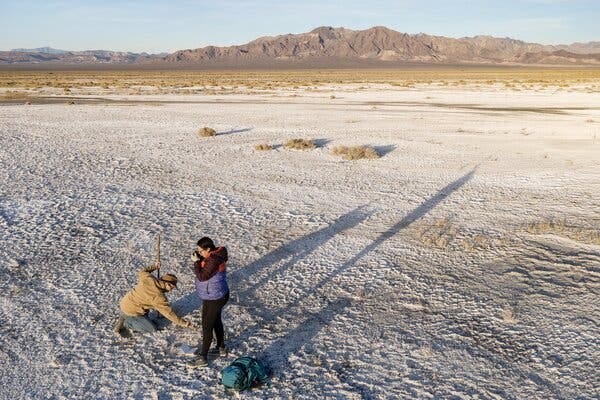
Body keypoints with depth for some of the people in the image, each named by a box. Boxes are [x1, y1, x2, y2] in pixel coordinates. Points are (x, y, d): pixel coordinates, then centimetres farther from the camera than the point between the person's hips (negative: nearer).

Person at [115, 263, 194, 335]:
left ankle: (124, 319, 19)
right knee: (152, 329, -2)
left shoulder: (148, 278, -9)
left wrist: (154, 267, 26)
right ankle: (127, 323, 1)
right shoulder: (158, 297, -25)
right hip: (130, 311, -8)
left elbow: (142, 272, 15)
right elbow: (169, 313, -21)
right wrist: (183, 323, -14)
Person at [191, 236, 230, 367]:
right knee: (216, 321, 25)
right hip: (218, 296, 10)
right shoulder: (215, 254, 1)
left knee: (207, 327, 0)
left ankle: (203, 358, 9)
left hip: (214, 299, -10)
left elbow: (202, 276, -27)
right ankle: (221, 348, 41)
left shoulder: (213, 260, -29)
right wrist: (199, 259, -5)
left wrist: (196, 262, -19)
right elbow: (204, 268, 11)